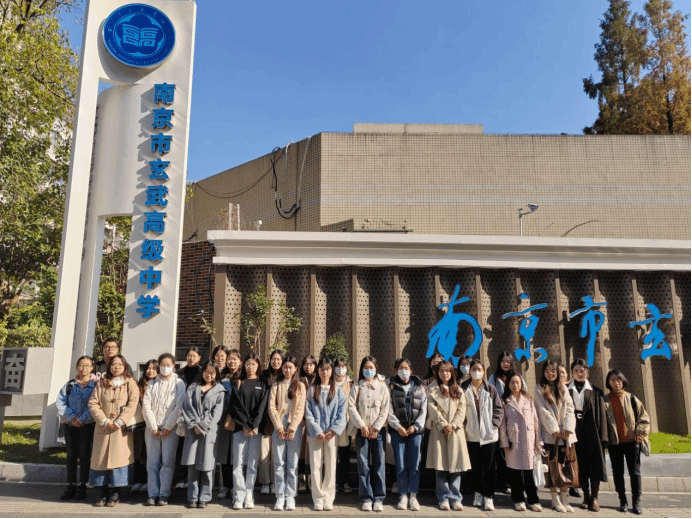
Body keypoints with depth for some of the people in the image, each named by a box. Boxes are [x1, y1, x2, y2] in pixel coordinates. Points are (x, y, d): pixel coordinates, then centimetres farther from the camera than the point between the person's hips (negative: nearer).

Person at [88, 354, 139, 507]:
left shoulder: (130, 384, 2)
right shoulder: (102, 384, 11)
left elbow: (132, 405, -8)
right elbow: (93, 403, 2)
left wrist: (118, 422, -16)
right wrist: (104, 421, -10)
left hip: (121, 428, -3)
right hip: (103, 427, 3)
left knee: (119, 458, -4)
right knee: (101, 458, 3)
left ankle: (116, 493, 4)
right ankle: (104, 492, 12)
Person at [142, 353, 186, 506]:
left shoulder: (178, 383, 4)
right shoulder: (152, 384, 12)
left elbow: (179, 406, -4)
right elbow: (146, 405, 3)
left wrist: (167, 427, -9)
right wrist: (153, 427, -7)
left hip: (170, 428, -2)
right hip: (152, 428, 2)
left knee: (167, 461, -3)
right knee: (152, 462, 4)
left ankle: (164, 494, 4)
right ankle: (152, 494, 10)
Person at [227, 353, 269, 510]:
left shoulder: (263, 385, 9)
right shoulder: (238, 384, 11)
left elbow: (262, 407, 0)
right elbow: (234, 406, 1)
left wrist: (253, 426, -12)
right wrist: (245, 425, -10)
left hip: (256, 428, 0)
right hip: (240, 428, 0)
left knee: (252, 463, 0)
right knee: (238, 463, -4)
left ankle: (249, 496, 6)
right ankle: (239, 496, 0)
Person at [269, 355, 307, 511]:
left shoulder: (300, 386, 8)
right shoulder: (276, 386, 11)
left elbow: (300, 409, 0)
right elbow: (272, 407, 3)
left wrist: (292, 427, -10)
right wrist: (279, 426, -8)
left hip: (295, 427, -1)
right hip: (279, 427, 1)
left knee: (292, 464, 0)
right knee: (279, 464, 1)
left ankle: (290, 496, 7)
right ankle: (280, 497, 7)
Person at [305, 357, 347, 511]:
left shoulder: (338, 391, 8)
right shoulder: (311, 390, 6)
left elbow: (342, 414, 1)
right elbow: (308, 413, -1)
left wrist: (333, 430, -12)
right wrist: (317, 431, -12)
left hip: (332, 434, 0)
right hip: (315, 433, 0)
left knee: (331, 466, 2)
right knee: (315, 465, 0)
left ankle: (328, 498, 10)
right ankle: (318, 498, 7)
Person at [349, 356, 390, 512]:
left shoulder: (382, 386, 6)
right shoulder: (356, 387, 7)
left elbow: (385, 409, 1)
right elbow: (352, 407, -1)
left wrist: (375, 428, -7)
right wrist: (362, 426, -10)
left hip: (378, 430, 0)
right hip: (361, 430, 0)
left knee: (379, 464, -1)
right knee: (363, 465, -1)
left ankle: (379, 498, 7)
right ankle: (366, 498, 6)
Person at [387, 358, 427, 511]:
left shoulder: (419, 386, 10)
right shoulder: (391, 385, 5)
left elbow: (424, 409, 6)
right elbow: (389, 408, -1)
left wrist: (416, 426, -5)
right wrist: (398, 426, -10)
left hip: (415, 430, 1)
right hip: (397, 430, -1)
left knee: (415, 464, 0)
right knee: (400, 464, 1)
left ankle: (413, 496, 9)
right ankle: (403, 495, 11)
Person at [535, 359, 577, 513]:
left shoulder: (564, 388, 13)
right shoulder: (539, 389, 2)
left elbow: (570, 409, 5)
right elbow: (543, 411, -6)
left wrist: (568, 429, -9)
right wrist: (554, 429, -13)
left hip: (565, 433, 3)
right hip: (550, 433, -3)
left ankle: (564, 499, 8)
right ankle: (555, 500, 4)